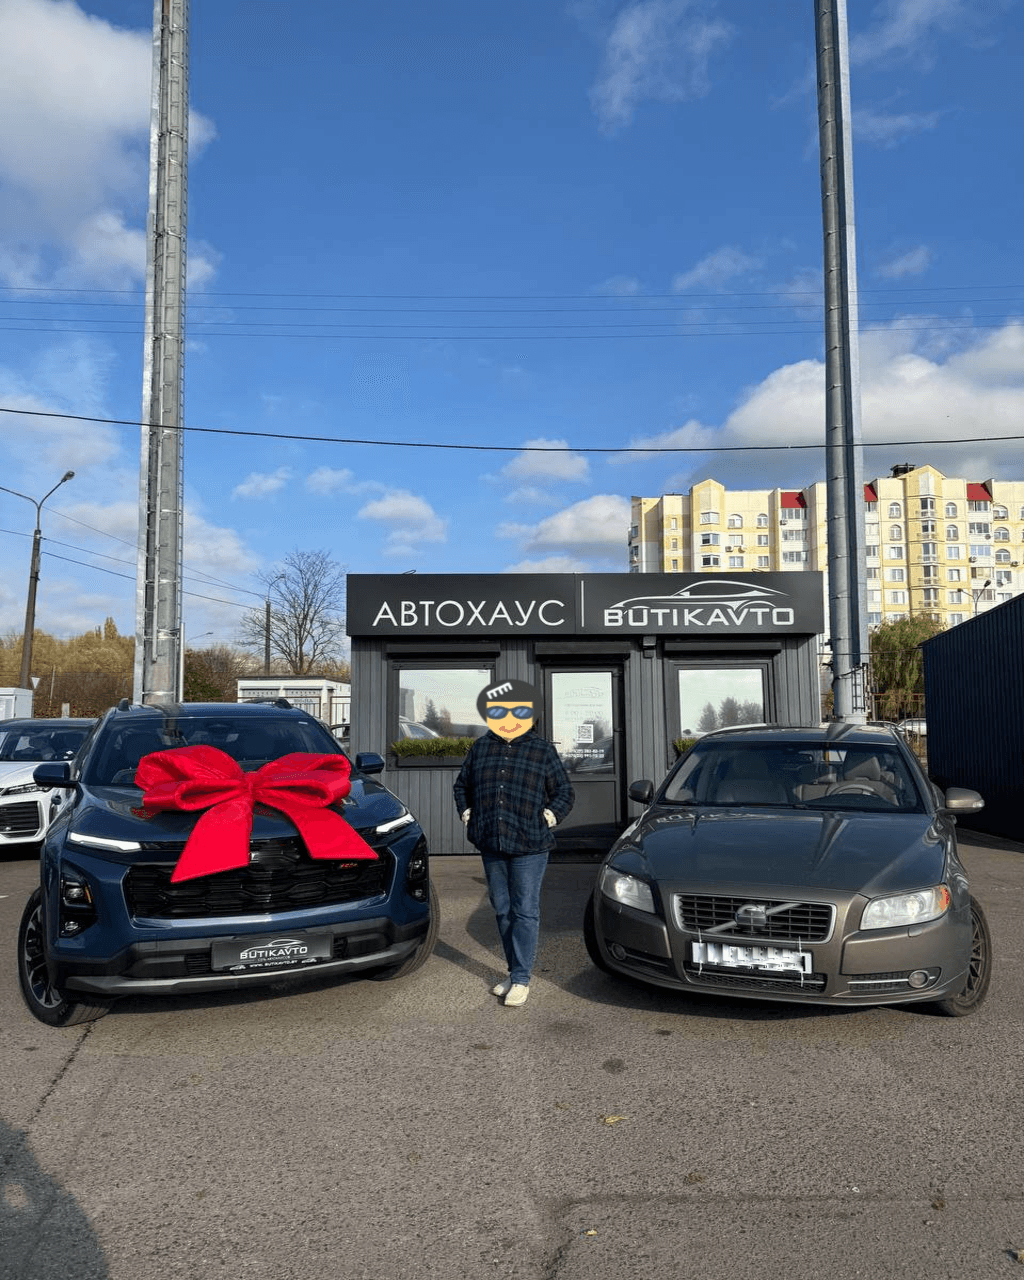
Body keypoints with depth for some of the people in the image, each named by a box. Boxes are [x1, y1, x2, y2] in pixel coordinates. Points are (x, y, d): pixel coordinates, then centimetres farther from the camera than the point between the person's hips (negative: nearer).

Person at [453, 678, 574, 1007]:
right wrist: (468, 815, 9)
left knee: (525, 911, -1)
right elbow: (461, 785, 20)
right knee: (502, 910, 13)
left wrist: (548, 817, -6)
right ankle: (513, 972, 26)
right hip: (491, 846, 4)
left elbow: (564, 792, 5)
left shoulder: (542, 749, 0)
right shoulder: (481, 747, 8)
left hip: (529, 846, -4)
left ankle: (521, 979, 6)